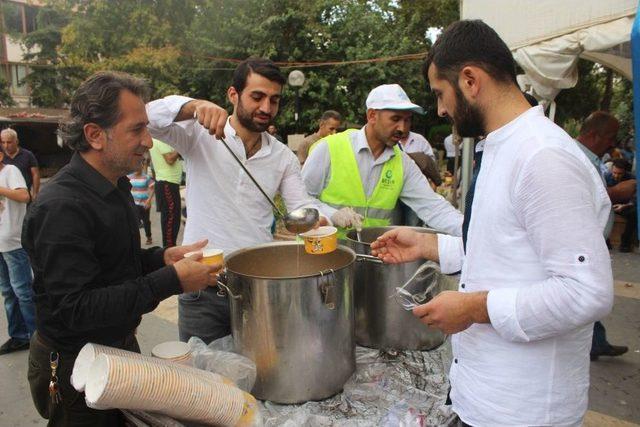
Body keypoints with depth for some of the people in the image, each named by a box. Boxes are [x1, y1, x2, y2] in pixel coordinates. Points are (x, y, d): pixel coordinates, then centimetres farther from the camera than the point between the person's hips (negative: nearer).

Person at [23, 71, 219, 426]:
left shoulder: (115, 187, 3)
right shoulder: (62, 209, -27)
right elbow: (75, 309, -30)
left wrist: (162, 257, -5)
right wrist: (171, 280, -30)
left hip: (120, 347, 8)